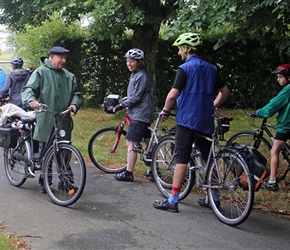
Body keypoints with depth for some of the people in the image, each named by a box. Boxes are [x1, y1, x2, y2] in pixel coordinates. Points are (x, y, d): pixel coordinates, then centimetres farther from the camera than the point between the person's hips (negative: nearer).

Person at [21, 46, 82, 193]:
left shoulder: (69, 76, 16)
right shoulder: (40, 72, 1)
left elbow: (76, 93, 16)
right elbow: (28, 89, -8)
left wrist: (75, 104, -6)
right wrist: (31, 100, -29)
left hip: (64, 121, 4)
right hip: (46, 121, -4)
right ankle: (43, 182, 15)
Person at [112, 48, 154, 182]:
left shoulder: (141, 76, -16)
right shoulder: (135, 75, 16)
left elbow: (136, 97, -20)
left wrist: (121, 105, -14)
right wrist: (123, 100, 14)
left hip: (139, 115, -11)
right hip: (143, 114, 11)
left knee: (131, 142, -9)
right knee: (147, 142, 15)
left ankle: (128, 173, -6)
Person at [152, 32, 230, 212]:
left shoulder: (185, 68, -10)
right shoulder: (211, 68, 10)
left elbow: (172, 95, -16)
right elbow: (225, 92, 15)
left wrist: (165, 111, 0)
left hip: (187, 119, -6)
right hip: (206, 121, 7)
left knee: (182, 160, -6)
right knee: (209, 159, 13)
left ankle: (173, 201, -3)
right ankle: (214, 197, 21)